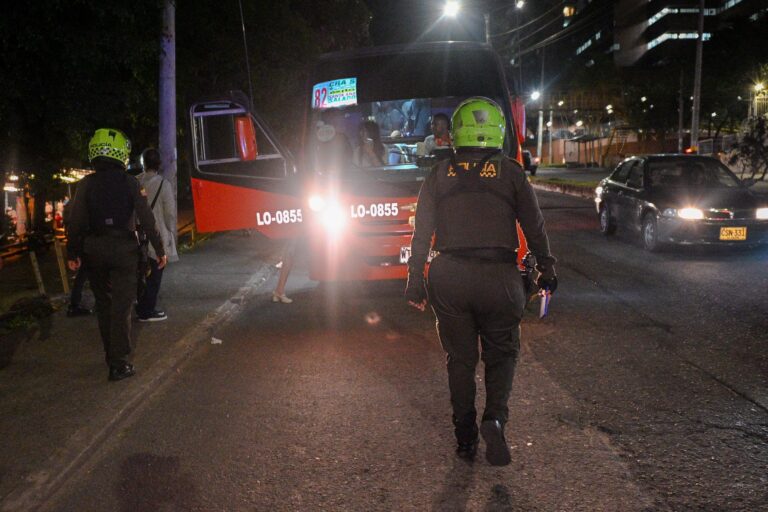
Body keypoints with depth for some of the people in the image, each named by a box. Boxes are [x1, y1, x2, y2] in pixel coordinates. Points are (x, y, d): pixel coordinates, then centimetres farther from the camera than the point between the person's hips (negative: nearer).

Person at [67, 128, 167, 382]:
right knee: (121, 306, -1)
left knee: (103, 303, 17)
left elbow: (76, 221, -3)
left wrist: (73, 253, 5)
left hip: (94, 250, 3)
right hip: (124, 249, -2)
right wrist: (160, 250, -1)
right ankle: (118, 364, -5)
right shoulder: (130, 183, -7)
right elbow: (147, 220, -8)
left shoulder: (86, 184, -2)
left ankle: (111, 355, 28)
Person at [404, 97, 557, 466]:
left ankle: (465, 438, 17)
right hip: (498, 277, -1)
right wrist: (546, 270, 16)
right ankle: (495, 418, -9)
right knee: (501, 353, 14)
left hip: (448, 278, 2)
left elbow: (421, 234, 6)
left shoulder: (439, 175, 6)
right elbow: (534, 227, 4)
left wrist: (415, 283, 11)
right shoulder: (510, 173, 1)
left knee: (460, 359, 13)